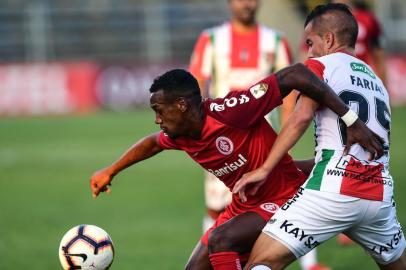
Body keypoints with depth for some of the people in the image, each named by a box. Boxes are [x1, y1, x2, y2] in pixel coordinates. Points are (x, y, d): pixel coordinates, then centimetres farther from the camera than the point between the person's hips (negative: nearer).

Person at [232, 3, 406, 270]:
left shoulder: (320, 66, 5)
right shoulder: (377, 81, 25)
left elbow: (301, 118, -11)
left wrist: (265, 169, -10)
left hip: (335, 191, -6)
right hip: (380, 196, 6)